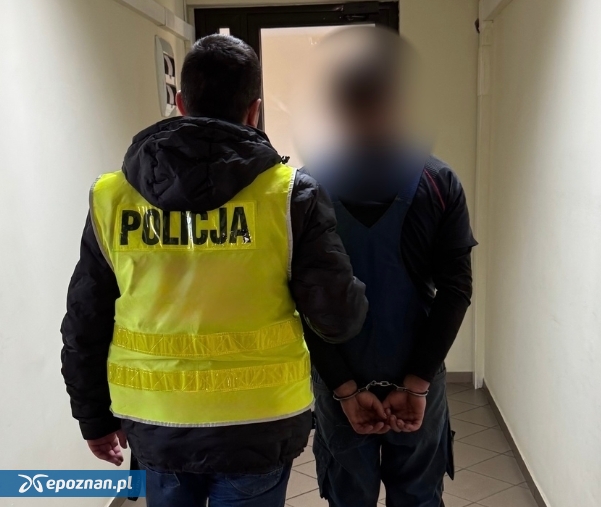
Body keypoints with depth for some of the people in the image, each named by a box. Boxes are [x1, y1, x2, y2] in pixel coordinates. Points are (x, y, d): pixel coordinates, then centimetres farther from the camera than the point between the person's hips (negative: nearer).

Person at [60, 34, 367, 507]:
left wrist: (95, 417, 17)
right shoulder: (290, 193, -11)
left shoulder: (112, 196, -3)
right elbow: (338, 317, -10)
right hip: (256, 423, -2)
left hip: (155, 422, 3)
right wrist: (360, 295, 13)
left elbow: (85, 326, 4)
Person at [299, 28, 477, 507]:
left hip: (340, 382, 0)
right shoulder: (441, 184, -8)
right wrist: (417, 381, -8)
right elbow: (456, 290, -10)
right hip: (418, 380, 1)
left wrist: (345, 386, -8)